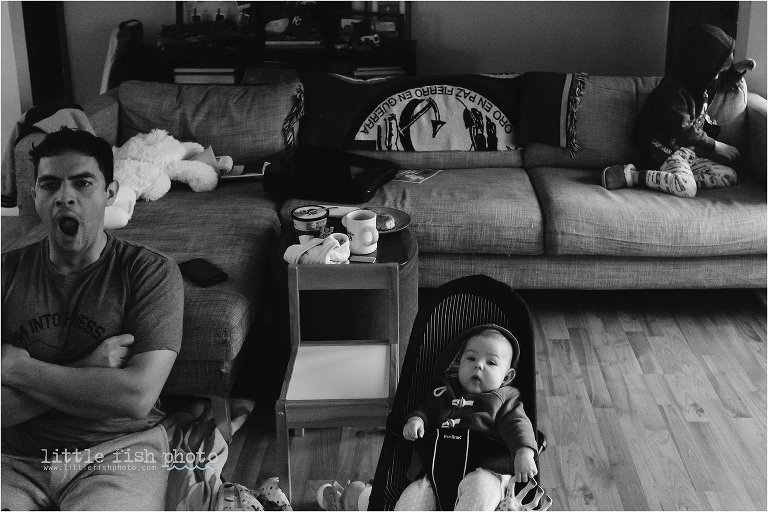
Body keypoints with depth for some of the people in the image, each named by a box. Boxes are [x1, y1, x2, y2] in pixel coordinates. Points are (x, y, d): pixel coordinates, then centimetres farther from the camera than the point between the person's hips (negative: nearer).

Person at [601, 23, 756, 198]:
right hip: (665, 148, -9)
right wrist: (716, 146, -13)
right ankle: (630, 175, -23)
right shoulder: (673, 89, -21)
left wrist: (737, 70, 10)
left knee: (729, 176, -5)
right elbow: (685, 132, -20)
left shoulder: (704, 81, 5)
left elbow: (723, 83, 30)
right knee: (686, 189, -33)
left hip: (689, 151, 9)